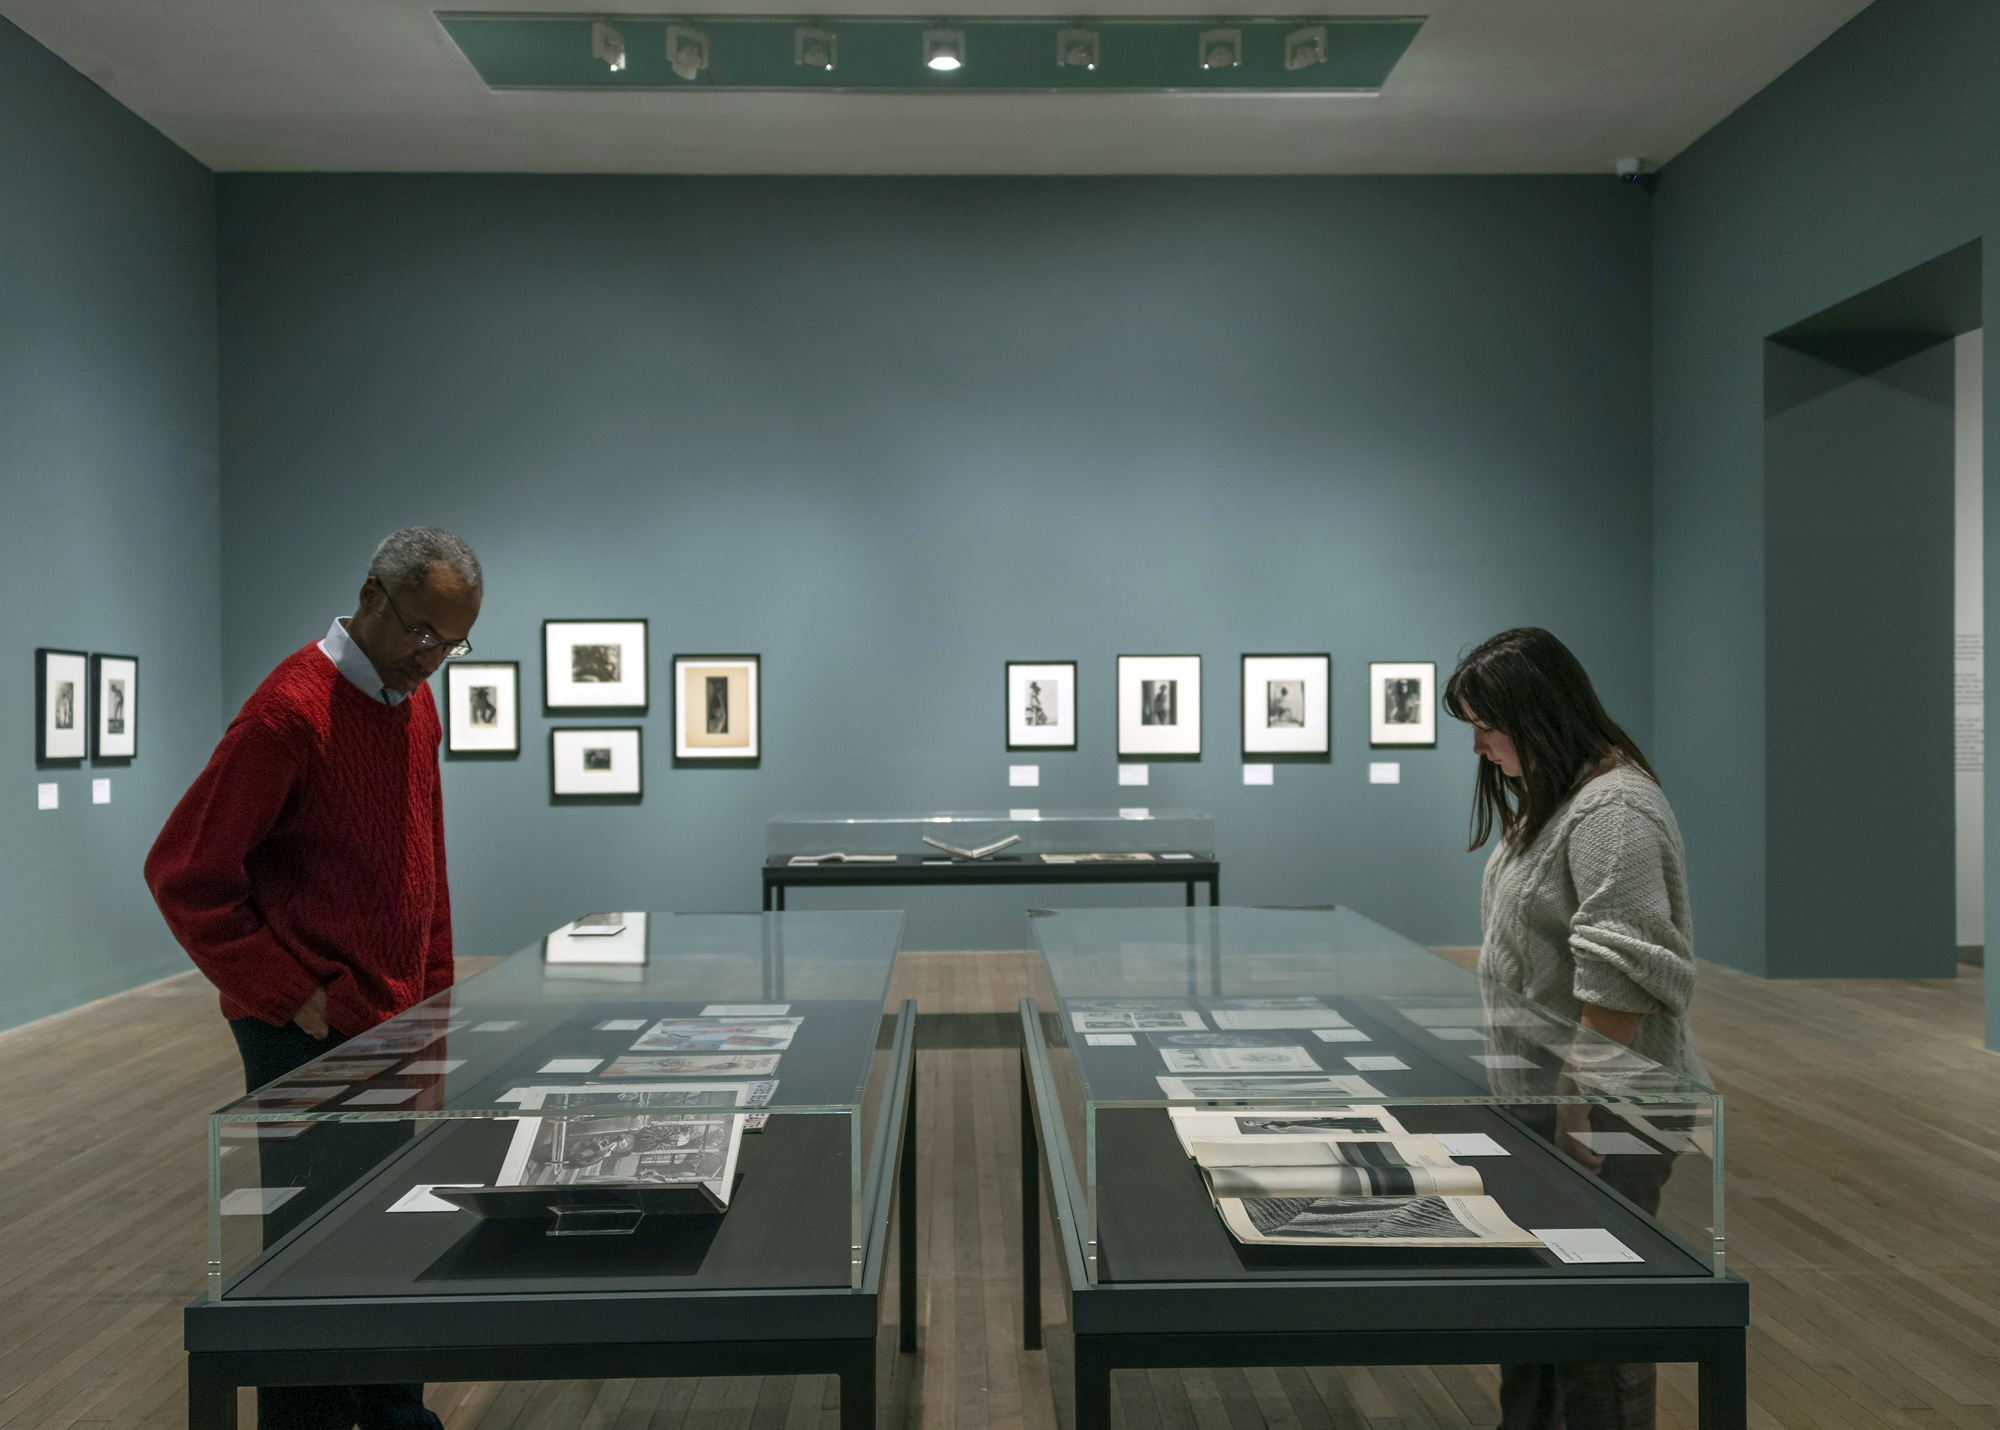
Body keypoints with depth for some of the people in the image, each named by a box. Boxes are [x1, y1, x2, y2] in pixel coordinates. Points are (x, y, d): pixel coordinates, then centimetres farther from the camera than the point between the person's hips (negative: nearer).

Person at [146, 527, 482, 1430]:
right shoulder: (293, 710, -18)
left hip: (394, 1021, 8)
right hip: (310, 1036, -8)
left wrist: (433, 989, 13)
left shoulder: (416, 706, 7)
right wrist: (291, 996, -15)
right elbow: (183, 874, -17)